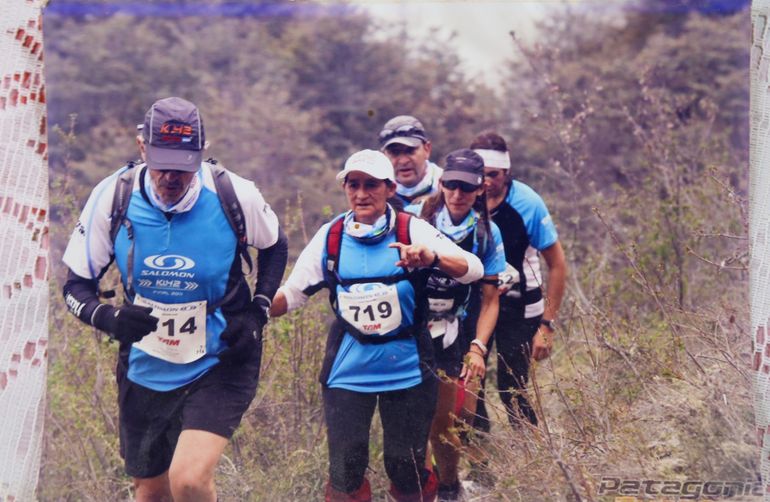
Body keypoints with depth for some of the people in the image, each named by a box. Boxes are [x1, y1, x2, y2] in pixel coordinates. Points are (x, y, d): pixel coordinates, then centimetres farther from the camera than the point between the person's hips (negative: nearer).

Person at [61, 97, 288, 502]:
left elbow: (274, 247, 7)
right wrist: (106, 317, -25)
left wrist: (257, 312, -7)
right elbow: (76, 285, -4)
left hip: (219, 365, -3)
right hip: (145, 372, 3)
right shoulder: (112, 198, -14)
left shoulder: (235, 195, -16)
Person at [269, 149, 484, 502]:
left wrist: (431, 257, -37)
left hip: (406, 368, -1)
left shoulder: (412, 231, -6)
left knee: (407, 472, 4)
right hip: (348, 370, 1)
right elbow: (291, 295, 4)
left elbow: (473, 269, -16)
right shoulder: (331, 237, 0)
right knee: (345, 471, -4)